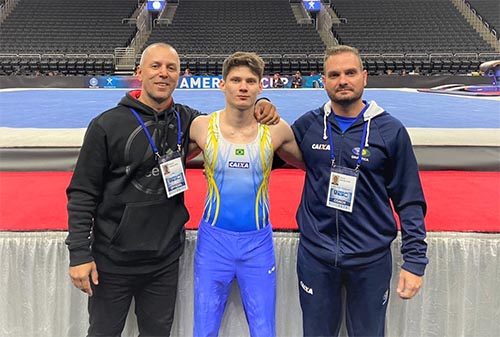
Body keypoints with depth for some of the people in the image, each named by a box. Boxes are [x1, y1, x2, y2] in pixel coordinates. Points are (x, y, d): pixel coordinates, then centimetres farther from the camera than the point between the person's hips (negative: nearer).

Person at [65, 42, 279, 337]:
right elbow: (82, 193, -8)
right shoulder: (108, 124, -11)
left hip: (165, 259, 3)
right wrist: (79, 253, -11)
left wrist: (258, 107, -6)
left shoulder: (186, 120, -2)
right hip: (113, 259, -2)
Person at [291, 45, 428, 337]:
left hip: (372, 258, -1)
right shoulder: (308, 124, -1)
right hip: (315, 256, 1)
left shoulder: (391, 130, -5)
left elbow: (410, 201, -2)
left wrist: (415, 260, -6)